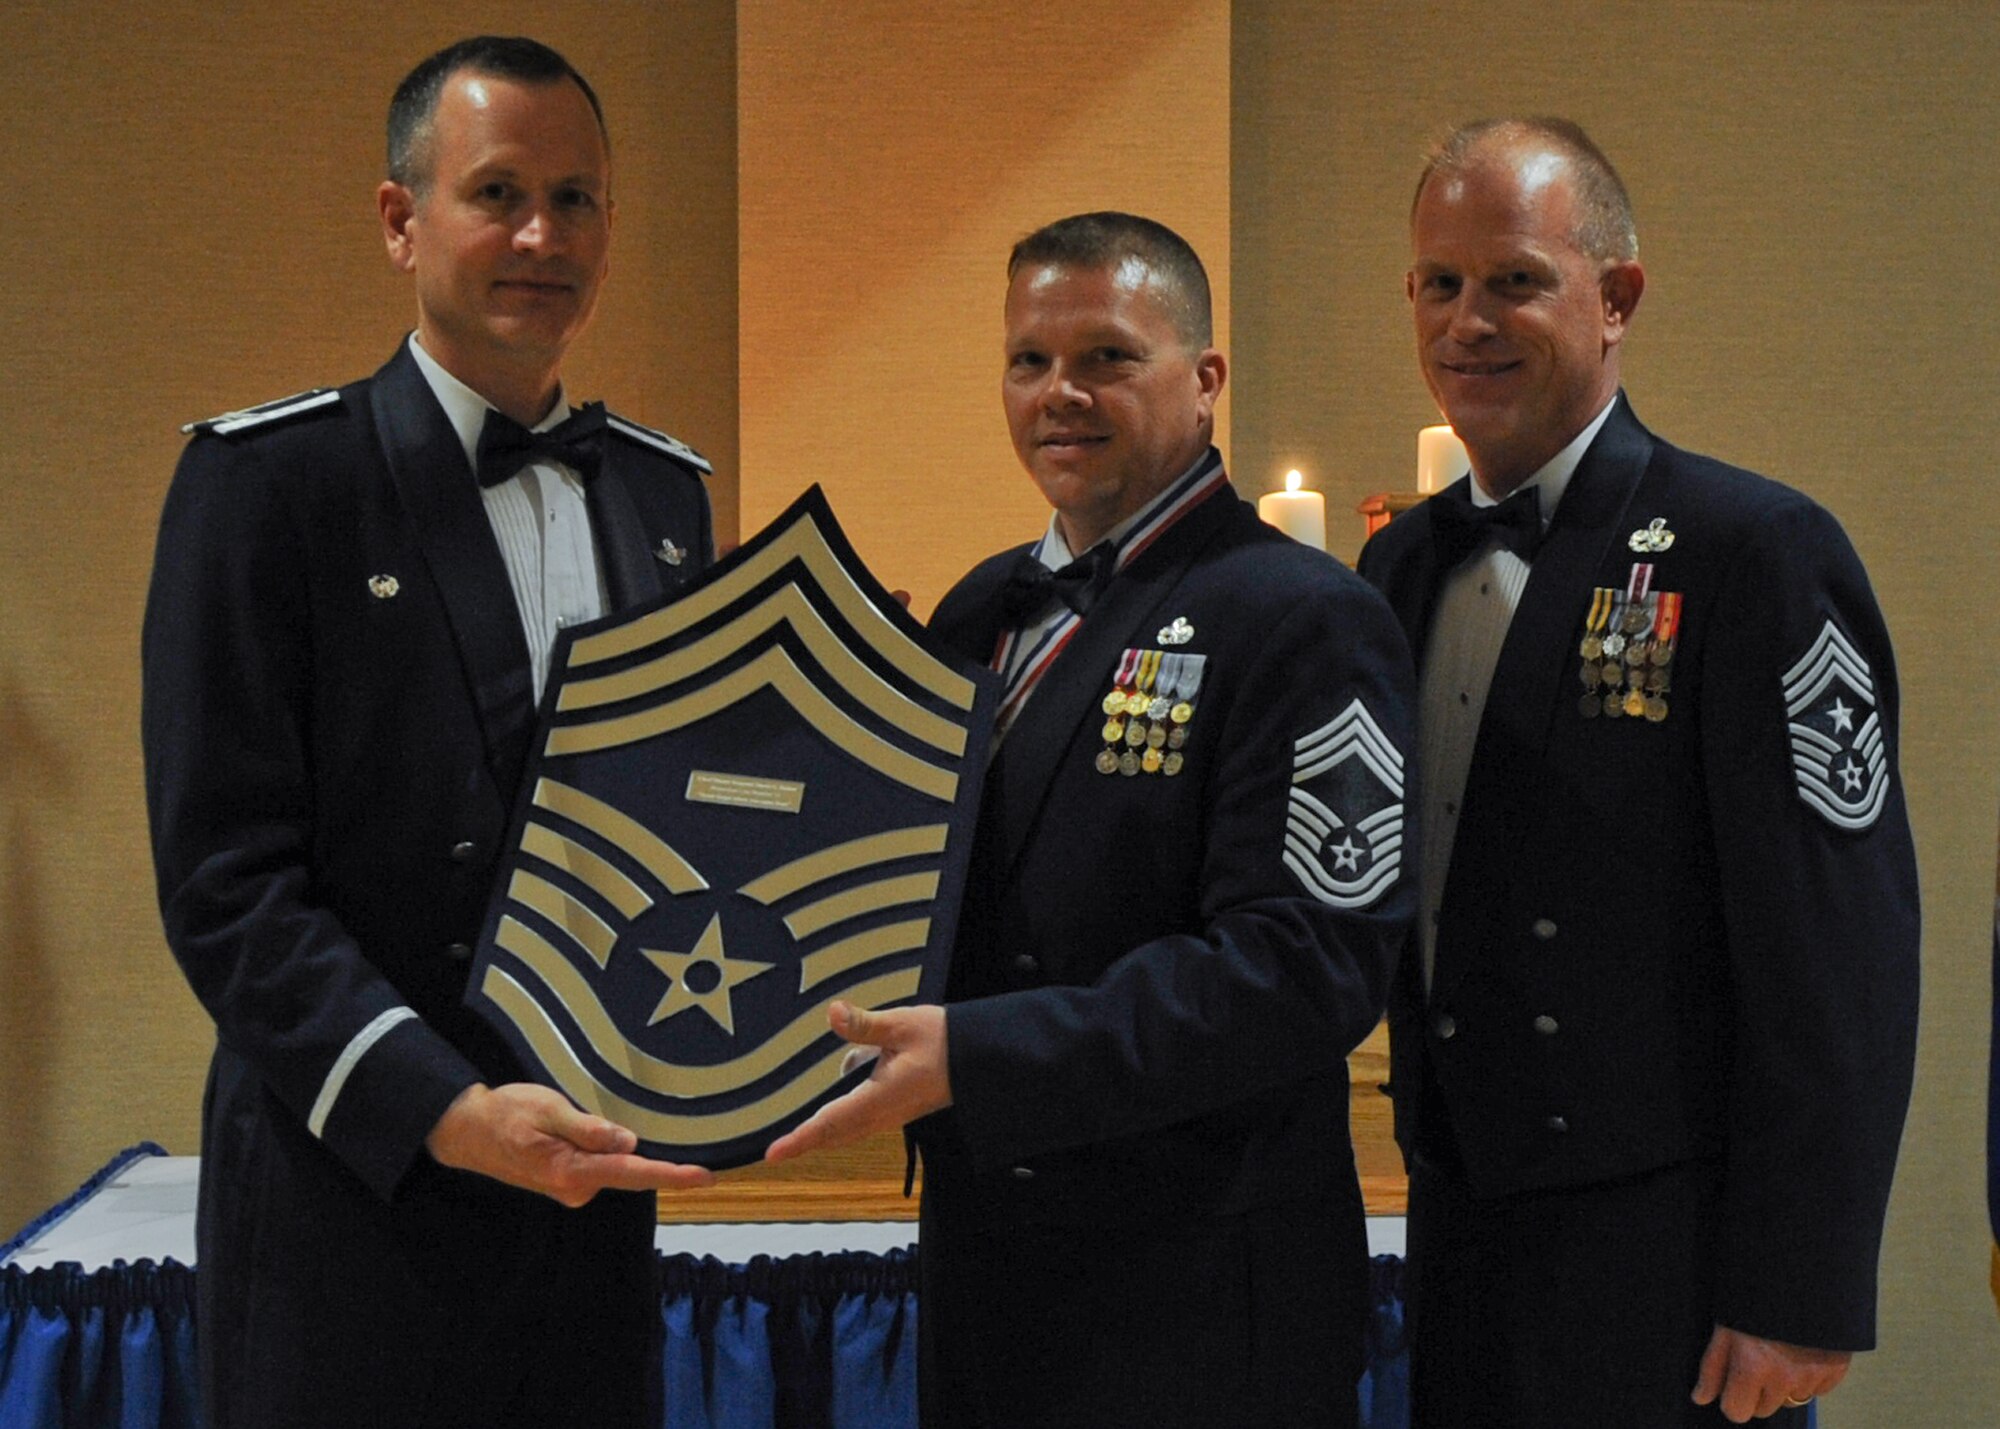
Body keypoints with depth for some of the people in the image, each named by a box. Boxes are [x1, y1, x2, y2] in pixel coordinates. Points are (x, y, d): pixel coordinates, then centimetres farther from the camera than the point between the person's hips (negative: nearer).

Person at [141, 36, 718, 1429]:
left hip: (594, 1179, 5)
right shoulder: (266, 478, -8)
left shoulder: (665, 489, 10)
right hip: (356, 1196, -5)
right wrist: (446, 1112, -23)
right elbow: (225, 881, -13)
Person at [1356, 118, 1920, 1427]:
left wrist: (1799, 1296, -16)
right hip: (1461, 1223, 6)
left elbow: (1839, 950, -14)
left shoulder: (1758, 550, -11)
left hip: (1664, 1250, -6)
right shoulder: (1399, 564, 10)